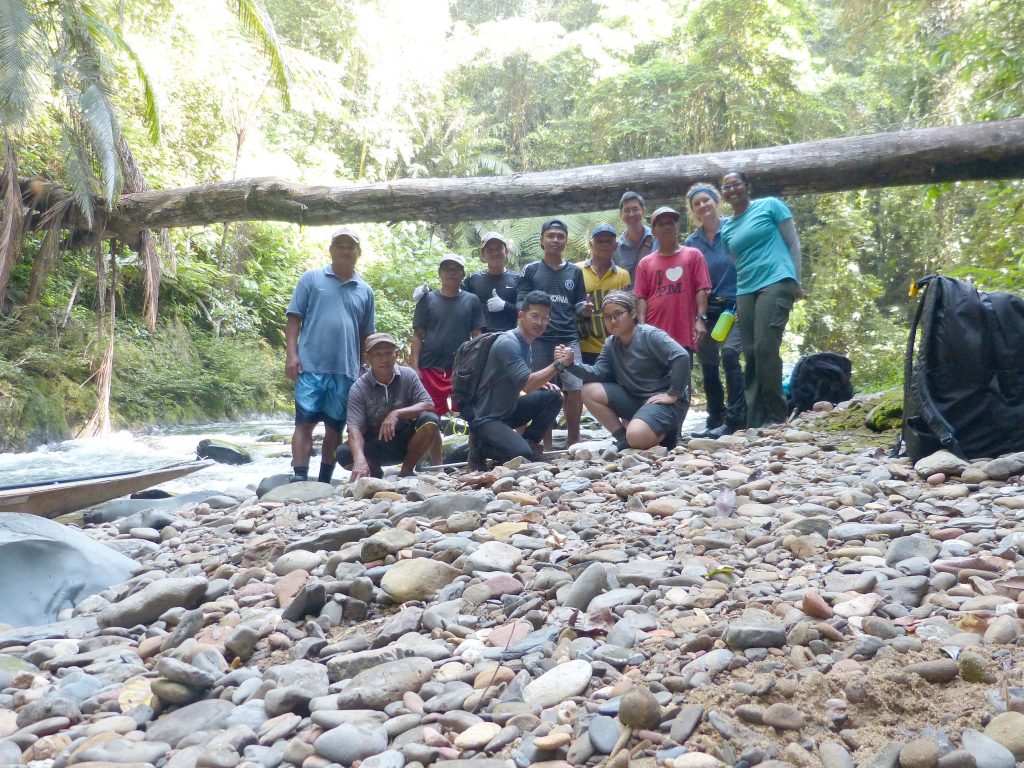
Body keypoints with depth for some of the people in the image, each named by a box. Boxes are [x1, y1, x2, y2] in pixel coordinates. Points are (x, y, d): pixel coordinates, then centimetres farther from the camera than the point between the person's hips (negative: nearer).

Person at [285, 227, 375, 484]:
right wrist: (291, 353, -7)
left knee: (335, 427, 7)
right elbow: (294, 317, 3)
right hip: (311, 366, -3)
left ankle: (325, 482, 16)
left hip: (346, 370, 3)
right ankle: (299, 479, -5)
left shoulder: (365, 291, 14)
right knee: (305, 423, -5)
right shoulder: (312, 278, 6)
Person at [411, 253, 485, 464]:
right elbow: (418, 335, 5)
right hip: (431, 368, 0)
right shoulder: (428, 299, 6)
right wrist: (414, 366, -4)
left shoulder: (471, 301, 6)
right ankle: (437, 466, 18)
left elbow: (477, 336, 6)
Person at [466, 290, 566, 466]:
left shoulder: (526, 343, 8)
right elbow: (526, 385, -29)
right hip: (486, 418, -9)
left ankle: (529, 442, 6)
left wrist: (541, 383, 0)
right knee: (523, 455, -26)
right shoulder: (508, 343, -22)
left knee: (553, 396, -2)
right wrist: (558, 364, -31)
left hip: (507, 411, 9)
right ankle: (481, 446, 0)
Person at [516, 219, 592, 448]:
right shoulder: (531, 270, 8)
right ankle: (546, 445, 11)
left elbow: (577, 305, 14)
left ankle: (573, 442, 5)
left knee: (575, 388, -8)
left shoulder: (575, 272, 14)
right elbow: (521, 302, 2)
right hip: (539, 339, -1)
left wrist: (584, 309, -9)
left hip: (569, 338, 2)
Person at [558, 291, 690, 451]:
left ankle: (666, 432, 1)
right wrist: (572, 364, -18)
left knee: (636, 436, -34)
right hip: (635, 398, 8)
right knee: (589, 391, -7)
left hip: (663, 399, -8)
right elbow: (598, 372, -2)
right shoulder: (610, 344, 7)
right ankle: (623, 438, -1)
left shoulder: (650, 335, -15)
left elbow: (682, 357, -25)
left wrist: (673, 395, -23)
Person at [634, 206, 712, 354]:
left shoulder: (693, 255, 8)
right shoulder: (645, 263, 11)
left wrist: (701, 319, -9)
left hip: (684, 334, -1)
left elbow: (701, 290, 2)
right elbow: (641, 297, 6)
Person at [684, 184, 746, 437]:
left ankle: (735, 418, -21)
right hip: (706, 310, 4)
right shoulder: (691, 242, 7)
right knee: (708, 366, 8)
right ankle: (715, 420, 22)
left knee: (729, 353, -24)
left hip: (735, 306, -4)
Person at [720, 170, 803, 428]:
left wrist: (796, 282, 1)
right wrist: (737, 304, 17)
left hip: (776, 283, -5)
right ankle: (755, 420, 4)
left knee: (765, 348, -17)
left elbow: (793, 243, 6)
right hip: (745, 292, 6)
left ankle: (775, 416, -8)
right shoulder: (727, 229, 19)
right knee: (750, 356, 0)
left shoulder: (770, 205, 7)